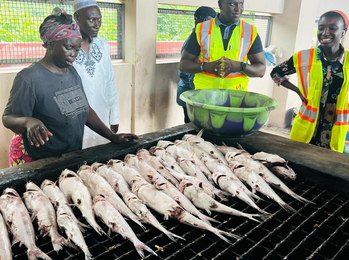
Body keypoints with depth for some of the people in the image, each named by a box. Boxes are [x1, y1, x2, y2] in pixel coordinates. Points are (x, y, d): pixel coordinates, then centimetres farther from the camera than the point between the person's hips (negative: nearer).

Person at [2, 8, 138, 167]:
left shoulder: (72, 72, 4)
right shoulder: (29, 78, -19)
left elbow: (84, 109, 7)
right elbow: (8, 118, -16)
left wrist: (112, 136, 0)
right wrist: (28, 121, -38)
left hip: (72, 156, 7)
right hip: (36, 162, -6)